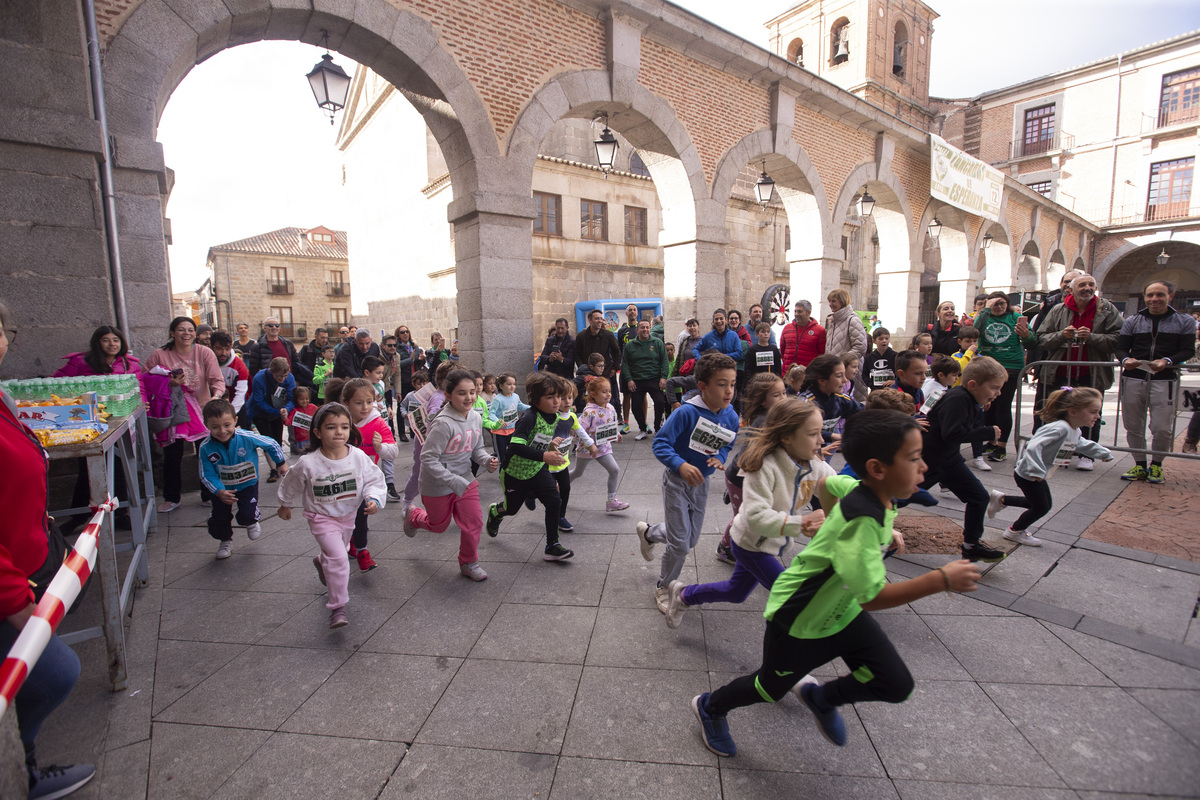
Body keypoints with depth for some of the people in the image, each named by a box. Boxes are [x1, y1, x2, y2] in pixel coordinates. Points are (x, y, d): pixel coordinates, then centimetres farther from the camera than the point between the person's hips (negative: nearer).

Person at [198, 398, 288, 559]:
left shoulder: (247, 438, -26)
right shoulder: (206, 448, -21)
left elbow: (271, 444, -8)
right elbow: (207, 475, -14)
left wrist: (281, 463, 4)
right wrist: (219, 491, -29)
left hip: (247, 484, -2)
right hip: (222, 488, 2)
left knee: (247, 515, -13)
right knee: (219, 518, 1)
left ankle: (251, 523, 28)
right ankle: (225, 540, 36)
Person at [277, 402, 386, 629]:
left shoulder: (358, 457, -19)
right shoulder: (308, 463, -22)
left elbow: (374, 480, -9)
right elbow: (290, 485, -2)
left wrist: (374, 499, -27)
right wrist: (285, 506, 12)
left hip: (348, 515, 4)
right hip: (322, 517, -4)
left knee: (338, 552, 27)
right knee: (338, 557, -19)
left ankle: (321, 562, 64)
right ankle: (337, 607, -7)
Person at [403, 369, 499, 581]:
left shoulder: (475, 417, -7)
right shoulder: (443, 424, -29)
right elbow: (428, 458, -26)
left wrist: (488, 460, -15)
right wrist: (454, 482, -28)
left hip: (465, 480, 5)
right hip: (437, 486, -5)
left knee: (474, 523, 1)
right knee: (438, 525, 18)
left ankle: (468, 563, 26)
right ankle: (412, 515, 51)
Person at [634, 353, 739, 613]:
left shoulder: (731, 418, -7)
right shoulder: (687, 412, -25)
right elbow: (660, 443, -24)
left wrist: (720, 458, -14)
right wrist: (681, 465, -39)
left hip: (701, 482, 6)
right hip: (676, 480, -6)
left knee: (691, 540, 20)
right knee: (680, 544, -2)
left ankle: (648, 533, 49)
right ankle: (664, 588, 26)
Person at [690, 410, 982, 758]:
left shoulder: (858, 488, -11)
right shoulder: (861, 521, -37)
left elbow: (827, 484, 11)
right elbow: (872, 596, -35)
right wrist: (941, 579, -33)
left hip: (841, 610, 7)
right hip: (799, 619, -7)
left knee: (897, 685, 2)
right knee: (770, 688, 14)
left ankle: (820, 697, 28)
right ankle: (710, 707, 43)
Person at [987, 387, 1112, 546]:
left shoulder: (1076, 431, 1)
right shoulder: (1059, 428, -31)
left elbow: (1083, 444, 26)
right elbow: (1033, 447, -41)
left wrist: (1104, 454, 32)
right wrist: (1036, 471, -44)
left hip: (1038, 474, 10)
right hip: (1027, 474, -10)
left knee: (1045, 504, 21)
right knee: (1041, 507, 4)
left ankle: (1001, 499, 30)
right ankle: (1015, 531, 25)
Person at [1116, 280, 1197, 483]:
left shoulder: (1185, 321, 9)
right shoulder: (1132, 321, 13)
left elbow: (1188, 351, 0)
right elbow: (1121, 348, 7)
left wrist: (1167, 362, -20)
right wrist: (1125, 360, -16)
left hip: (1165, 380, -2)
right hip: (1133, 379, 2)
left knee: (1162, 428, -4)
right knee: (1133, 426, 5)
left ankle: (1156, 465, 15)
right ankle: (1140, 465, 17)